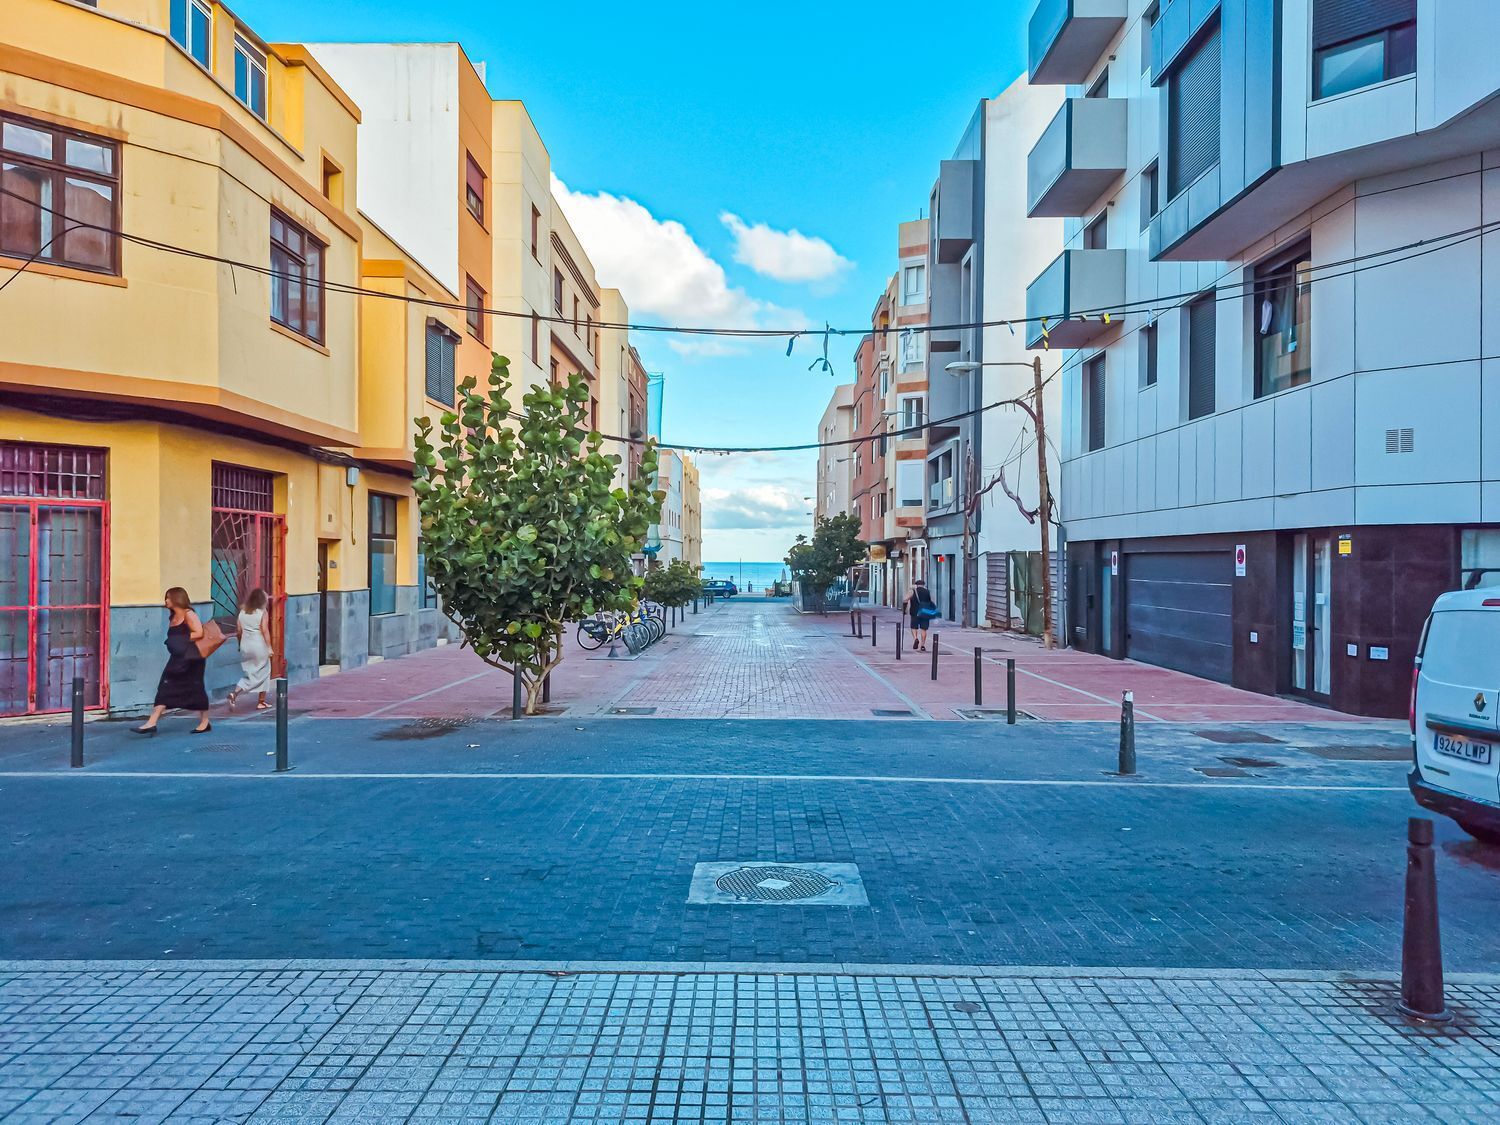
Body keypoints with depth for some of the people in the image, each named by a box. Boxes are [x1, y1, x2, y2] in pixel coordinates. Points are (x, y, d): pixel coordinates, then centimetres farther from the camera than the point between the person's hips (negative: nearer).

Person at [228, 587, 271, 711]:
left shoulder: (242, 612, 5)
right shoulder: (262, 612, -9)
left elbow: (239, 631, 8)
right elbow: (264, 630, -14)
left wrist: (240, 645, 19)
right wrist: (269, 647, -10)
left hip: (245, 646, 5)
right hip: (259, 646, -5)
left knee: (250, 673, 13)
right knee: (263, 673, 9)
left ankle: (235, 693, -11)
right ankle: (261, 702, 14)